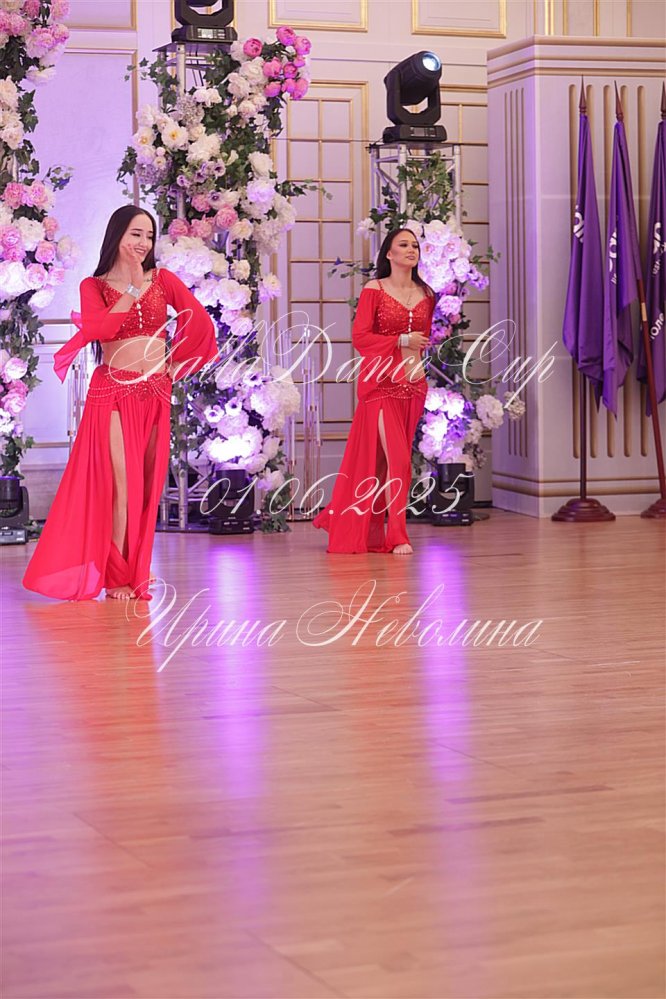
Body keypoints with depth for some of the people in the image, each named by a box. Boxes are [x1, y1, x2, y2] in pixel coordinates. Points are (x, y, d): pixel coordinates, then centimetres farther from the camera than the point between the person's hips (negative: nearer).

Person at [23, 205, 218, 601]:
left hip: (156, 393, 3)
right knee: (122, 480, -13)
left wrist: (177, 364, 8)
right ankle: (117, 576, -8)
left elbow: (201, 322, 6)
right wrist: (134, 287, -9)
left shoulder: (163, 280, 10)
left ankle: (137, 568, 20)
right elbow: (100, 329, -14)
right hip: (114, 390, -3)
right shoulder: (94, 286, 4)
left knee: (148, 483, 7)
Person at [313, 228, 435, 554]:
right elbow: (360, 336, -9)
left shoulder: (426, 295, 12)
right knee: (398, 458, -12)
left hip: (413, 385, 5)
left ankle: (371, 532, 19)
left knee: (384, 460, 9)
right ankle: (397, 536, -6)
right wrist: (402, 340, -12)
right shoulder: (374, 290, -3)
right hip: (381, 383, -5)